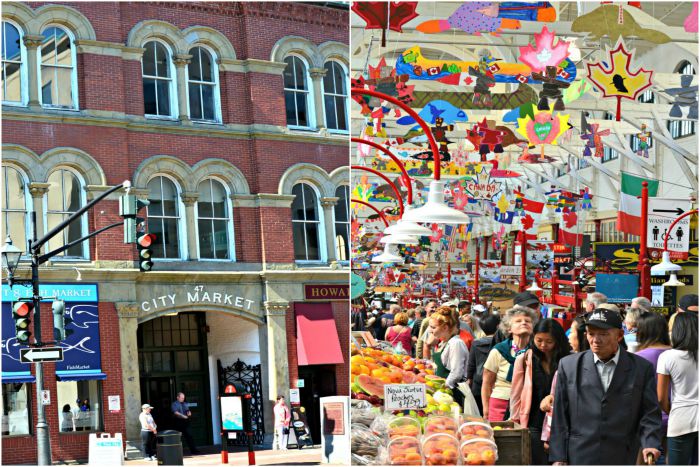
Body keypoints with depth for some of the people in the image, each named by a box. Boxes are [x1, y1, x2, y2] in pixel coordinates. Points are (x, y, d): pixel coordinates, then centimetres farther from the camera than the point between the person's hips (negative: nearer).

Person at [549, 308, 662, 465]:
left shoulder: (642, 368, 4)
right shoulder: (569, 366, 5)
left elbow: (650, 413, 2)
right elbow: (560, 417, 6)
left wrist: (650, 444, -16)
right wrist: (559, 458, 1)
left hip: (622, 458, 0)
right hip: (579, 458, 0)